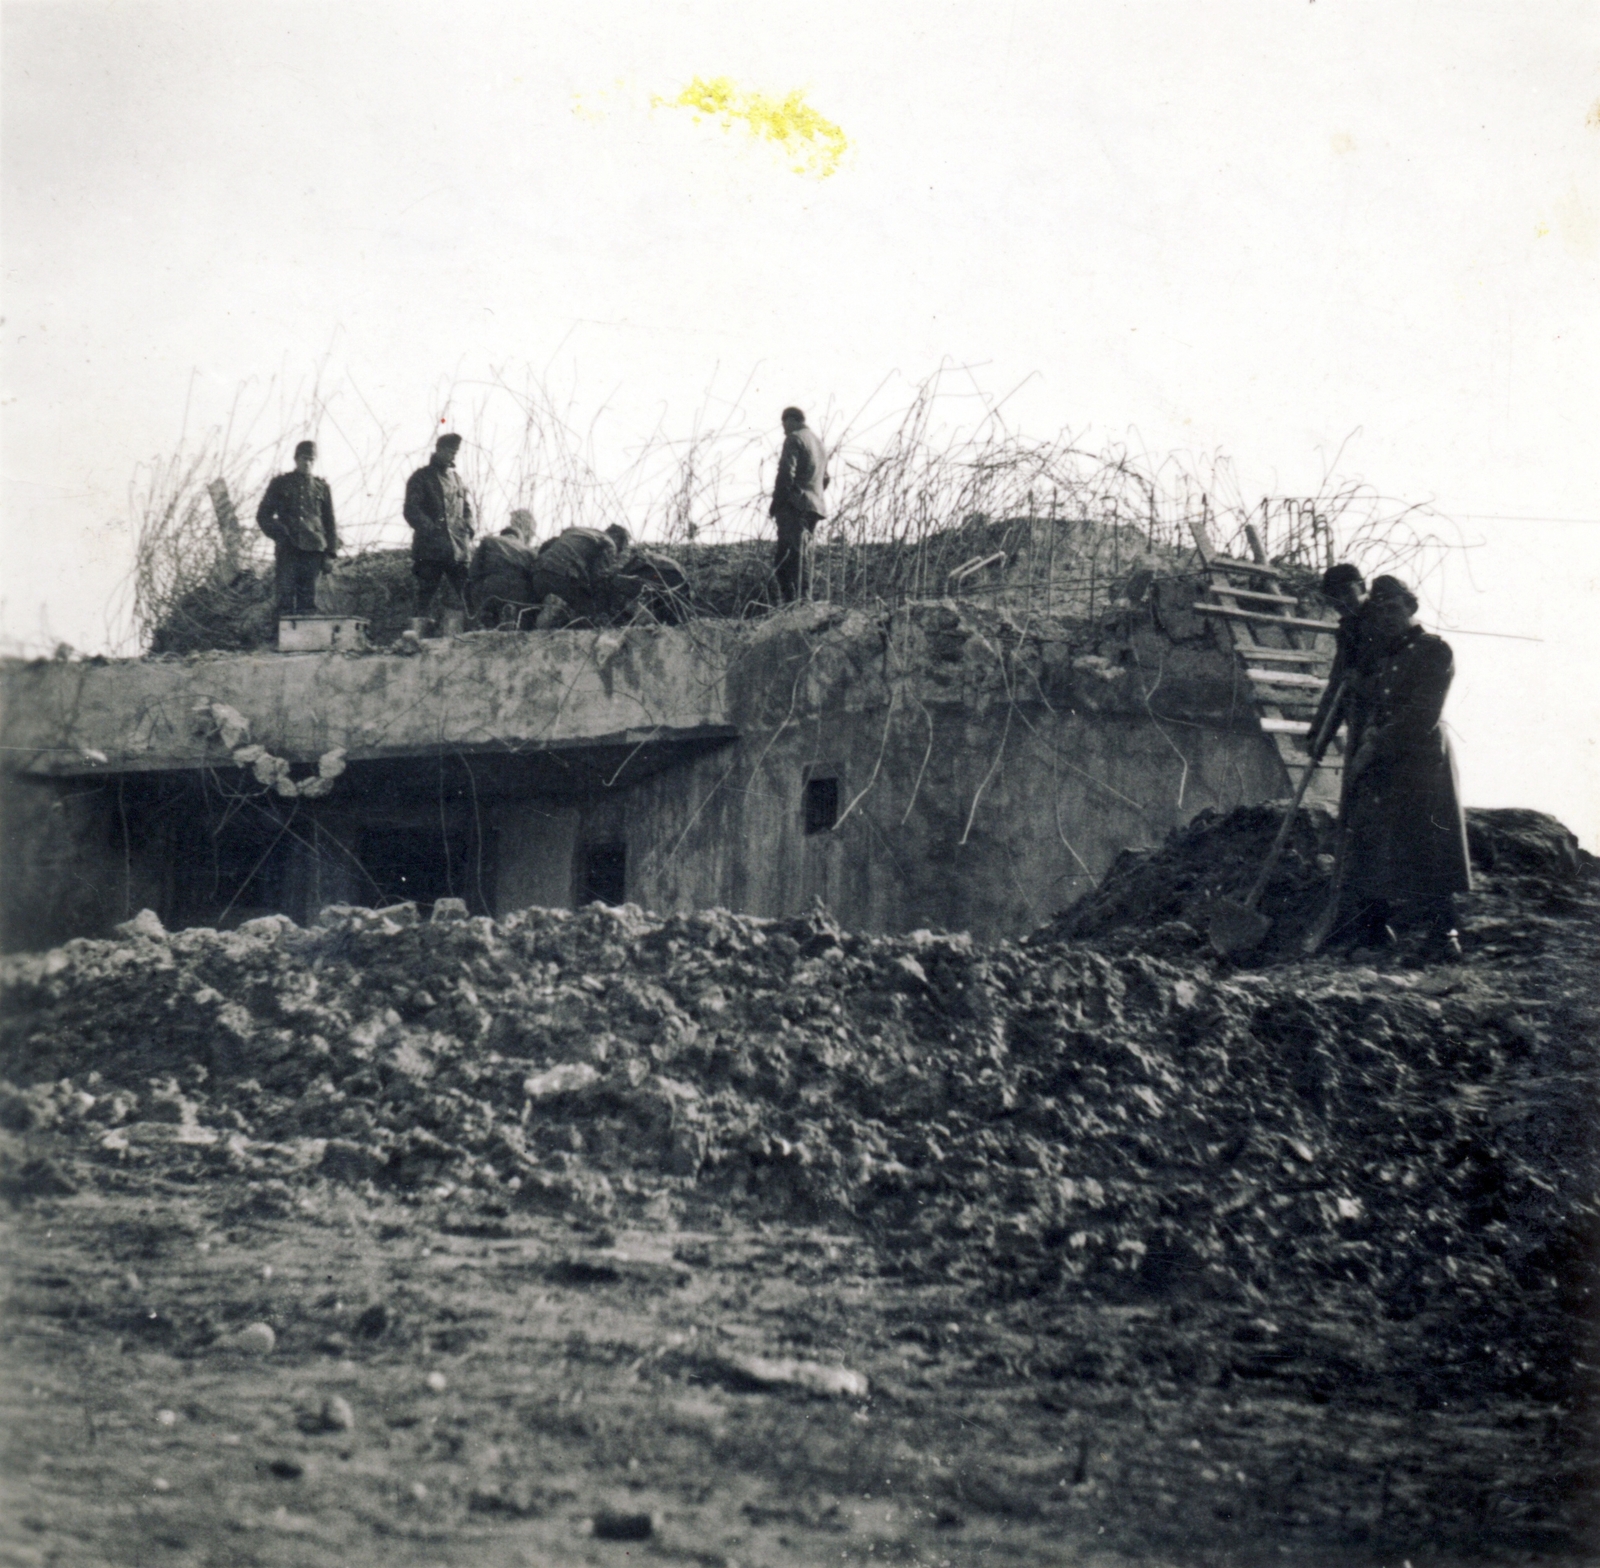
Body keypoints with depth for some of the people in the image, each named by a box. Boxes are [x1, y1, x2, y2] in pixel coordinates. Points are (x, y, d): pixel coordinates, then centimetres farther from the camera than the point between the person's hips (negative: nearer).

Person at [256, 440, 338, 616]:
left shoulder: (322, 487, 15)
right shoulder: (280, 484, 10)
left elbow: (330, 522, 15)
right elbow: (263, 515, 10)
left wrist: (330, 554, 7)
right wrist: (279, 534, -7)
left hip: (313, 549, 1)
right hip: (287, 549, -1)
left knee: (308, 601, 0)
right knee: (286, 598, -7)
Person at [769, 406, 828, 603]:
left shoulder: (794, 439, -5)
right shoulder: (818, 443, 22)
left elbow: (786, 474, -14)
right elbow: (825, 478, 26)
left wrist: (775, 505, -10)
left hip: (794, 506, -8)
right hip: (815, 508, 8)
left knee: (787, 556, -12)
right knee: (799, 555, 10)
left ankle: (791, 599, -21)